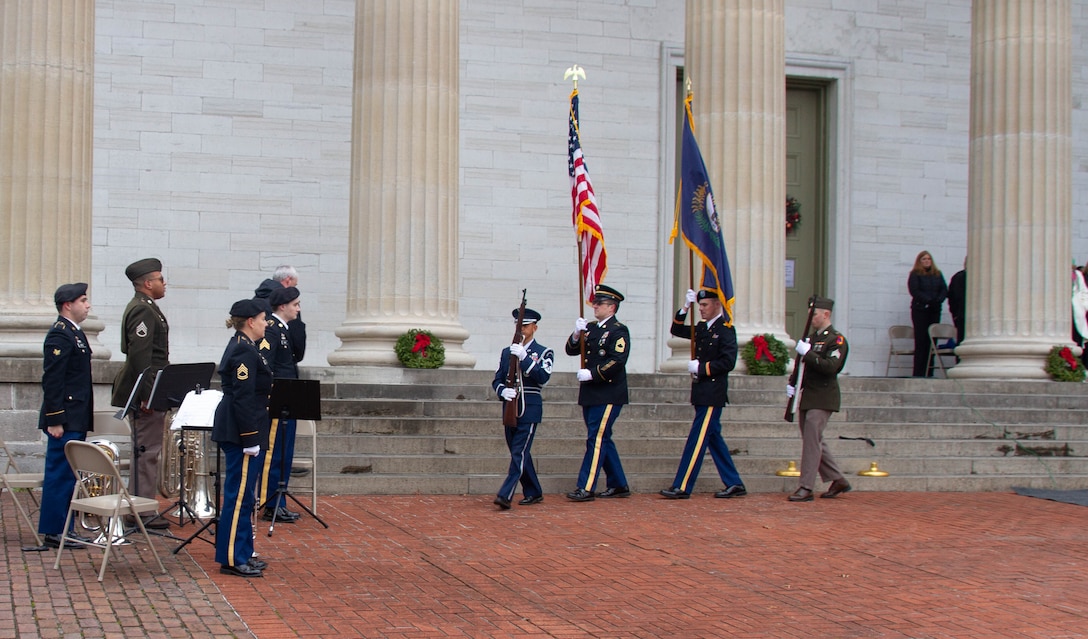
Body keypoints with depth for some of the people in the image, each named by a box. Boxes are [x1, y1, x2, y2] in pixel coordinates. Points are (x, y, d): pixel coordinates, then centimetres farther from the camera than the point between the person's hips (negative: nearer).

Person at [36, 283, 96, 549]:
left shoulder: (74, 333, 17)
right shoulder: (59, 335, -14)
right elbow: (52, 380, -19)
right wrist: (54, 420, -22)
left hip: (76, 420, 10)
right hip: (65, 421, -10)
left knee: (65, 476, 13)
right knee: (60, 475, -5)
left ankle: (61, 529, 18)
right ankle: (53, 532, 0)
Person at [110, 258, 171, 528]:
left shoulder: (144, 308, 17)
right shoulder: (142, 311, -16)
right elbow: (140, 355, -23)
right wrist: (147, 394, -25)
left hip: (147, 392, 11)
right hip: (148, 393, -11)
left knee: (145, 451, 15)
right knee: (148, 451, -7)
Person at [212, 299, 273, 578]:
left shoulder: (241, 348, 15)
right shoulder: (244, 352, -17)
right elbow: (243, 400, -21)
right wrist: (250, 440, -21)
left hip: (237, 432, 11)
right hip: (242, 432, -11)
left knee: (243, 495, 15)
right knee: (239, 495, -5)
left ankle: (242, 554, 23)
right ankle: (232, 559, -1)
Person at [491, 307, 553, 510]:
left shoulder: (544, 353, 1)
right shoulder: (506, 352, 13)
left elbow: (543, 377, -15)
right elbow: (496, 380, 10)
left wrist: (524, 357, -23)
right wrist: (503, 391, -13)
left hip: (529, 411, -5)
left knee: (519, 453, -12)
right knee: (519, 454, 10)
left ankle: (505, 495, -19)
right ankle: (534, 493, 22)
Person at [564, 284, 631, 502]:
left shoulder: (619, 331, -8)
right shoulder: (591, 328, 15)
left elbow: (618, 361, -19)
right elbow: (572, 350, 9)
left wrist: (592, 374, -20)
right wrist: (576, 334, -9)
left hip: (608, 395, -8)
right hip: (590, 394, 8)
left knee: (596, 439, -10)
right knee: (602, 439, 12)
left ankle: (586, 488, -11)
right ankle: (618, 485, 21)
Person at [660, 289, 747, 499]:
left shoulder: (725, 329, -10)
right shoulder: (702, 328, 14)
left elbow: (728, 362, -18)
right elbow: (676, 330, 17)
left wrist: (701, 368, -15)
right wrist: (685, 308, 4)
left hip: (712, 394, -9)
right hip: (702, 393, 9)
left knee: (697, 439, -7)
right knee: (712, 437, 11)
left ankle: (682, 487, -7)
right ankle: (734, 484, 17)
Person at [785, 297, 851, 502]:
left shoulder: (836, 339, -9)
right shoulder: (811, 338, 15)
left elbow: (831, 367, -23)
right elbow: (803, 366, 22)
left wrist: (807, 353, -24)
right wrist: (793, 384, 6)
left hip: (822, 399, -9)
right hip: (807, 398, 9)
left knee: (812, 441, -10)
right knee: (814, 441, 13)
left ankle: (806, 488, -7)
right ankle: (838, 481, 23)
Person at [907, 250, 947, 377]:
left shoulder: (937, 274, 16)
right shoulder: (915, 275, 2)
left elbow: (944, 290, 8)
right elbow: (915, 291, -9)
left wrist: (938, 300, -11)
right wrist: (929, 300, -19)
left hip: (935, 310, 4)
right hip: (920, 310, -4)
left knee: (932, 341, 1)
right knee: (921, 342, -7)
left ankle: (929, 373, 2)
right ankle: (918, 373, -8)